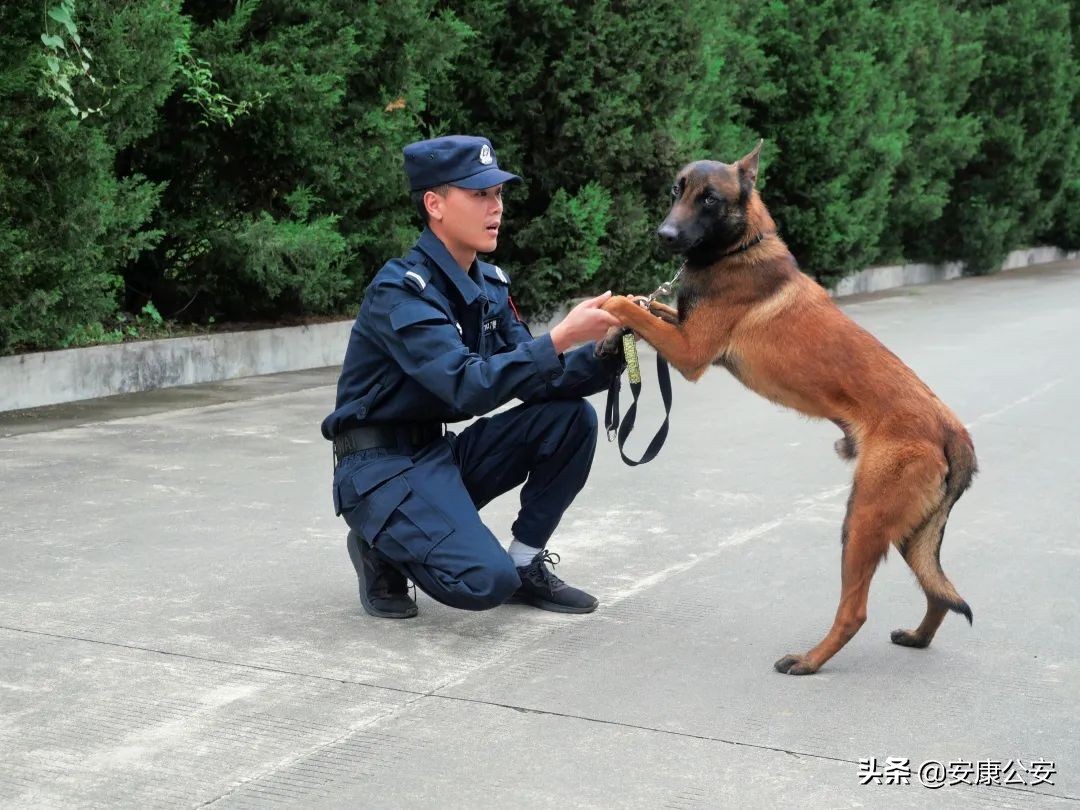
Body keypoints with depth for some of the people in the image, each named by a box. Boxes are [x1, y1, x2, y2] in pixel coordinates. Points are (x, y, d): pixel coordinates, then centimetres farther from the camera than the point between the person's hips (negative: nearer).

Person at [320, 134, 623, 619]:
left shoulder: (489, 286, 4)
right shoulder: (400, 290, -20)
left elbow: (533, 382, 1)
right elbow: (469, 387, -32)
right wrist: (560, 338, -36)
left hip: (441, 452, 8)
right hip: (383, 465, -8)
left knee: (571, 416, -7)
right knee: (487, 581, -27)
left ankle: (527, 565, 3)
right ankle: (382, 550, 3)